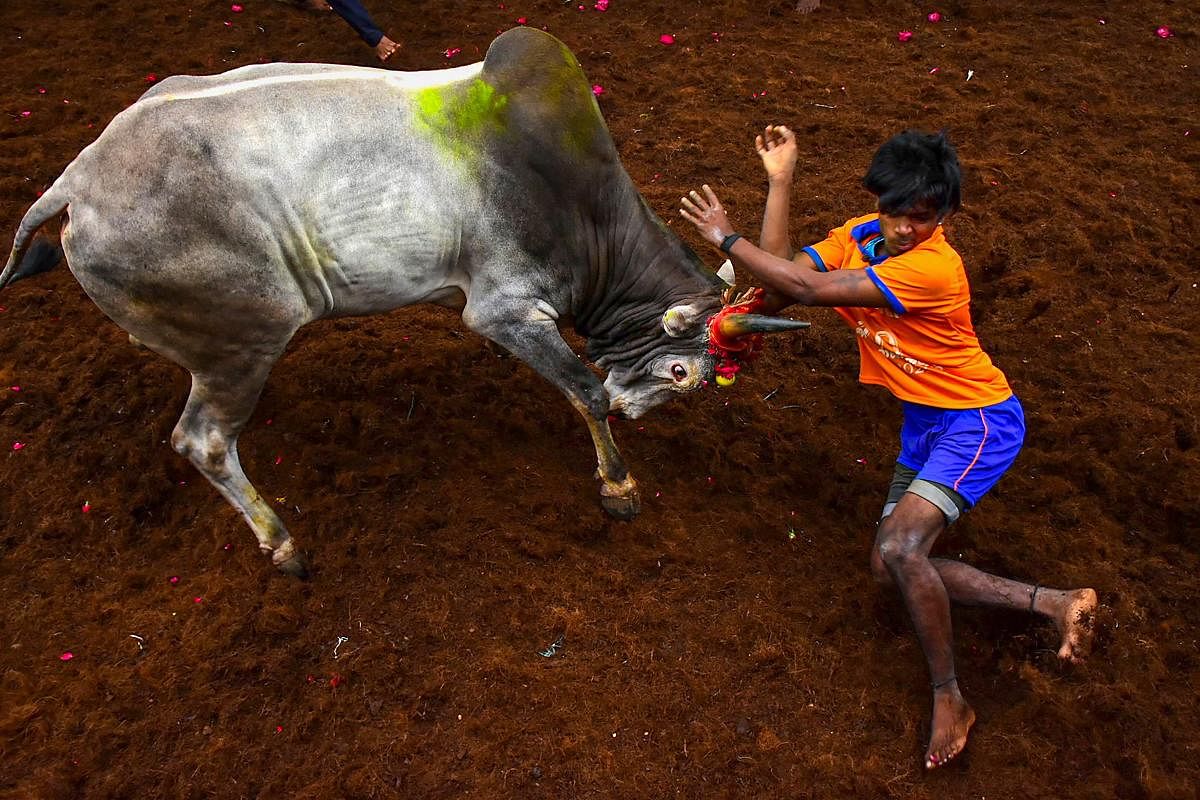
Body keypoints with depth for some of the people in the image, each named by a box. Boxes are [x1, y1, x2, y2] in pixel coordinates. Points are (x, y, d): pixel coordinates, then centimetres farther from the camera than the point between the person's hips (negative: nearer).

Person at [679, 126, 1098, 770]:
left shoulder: (932, 267, -28)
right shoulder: (860, 236, -1)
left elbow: (809, 289, -32)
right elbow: (778, 287, -11)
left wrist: (726, 238, -21)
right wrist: (779, 181, -13)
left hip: (979, 420, -9)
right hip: (925, 424, 9)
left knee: (900, 547, -26)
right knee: (892, 567, 3)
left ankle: (948, 701, -6)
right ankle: (1054, 603, 9)